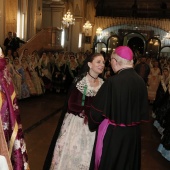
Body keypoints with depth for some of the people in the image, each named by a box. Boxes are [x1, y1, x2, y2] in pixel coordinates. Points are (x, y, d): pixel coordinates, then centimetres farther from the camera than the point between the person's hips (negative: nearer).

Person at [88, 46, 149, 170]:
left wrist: (92, 124, 4)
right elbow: (143, 111, 4)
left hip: (112, 133, -5)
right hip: (133, 133, 6)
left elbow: (98, 109, -15)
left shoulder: (112, 82, -23)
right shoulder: (141, 82, -5)